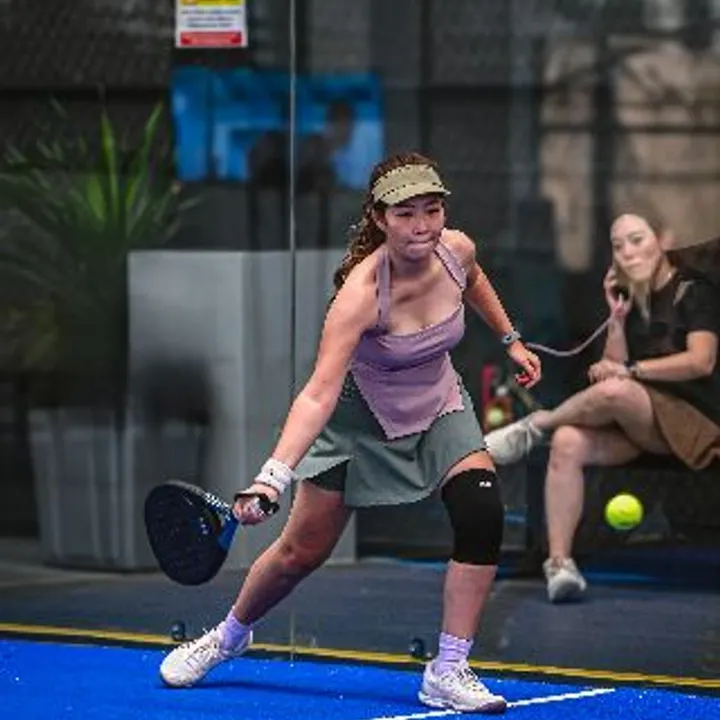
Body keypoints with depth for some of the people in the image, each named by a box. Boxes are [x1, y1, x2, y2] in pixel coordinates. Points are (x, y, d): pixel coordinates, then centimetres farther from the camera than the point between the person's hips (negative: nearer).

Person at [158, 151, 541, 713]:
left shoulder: (456, 249, -20)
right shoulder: (362, 293, -36)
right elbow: (318, 394, -43)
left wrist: (511, 340, 17)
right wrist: (273, 477, -55)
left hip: (438, 404, 4)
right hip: (361, 415, -4)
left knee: (482, 515, -20)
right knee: (303, 551, 4)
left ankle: (448, 673, -11)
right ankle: (230, 636, 36)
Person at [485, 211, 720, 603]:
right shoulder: (634, 302, 18)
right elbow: (614, 366, 11)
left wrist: (630, 370, -15)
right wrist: (617, 317, 0)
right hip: (639, 427, 6)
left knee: (614, 392, -37)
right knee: (568, 442, -27)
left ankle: (536, 424, -9)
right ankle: (559, 562, -33)